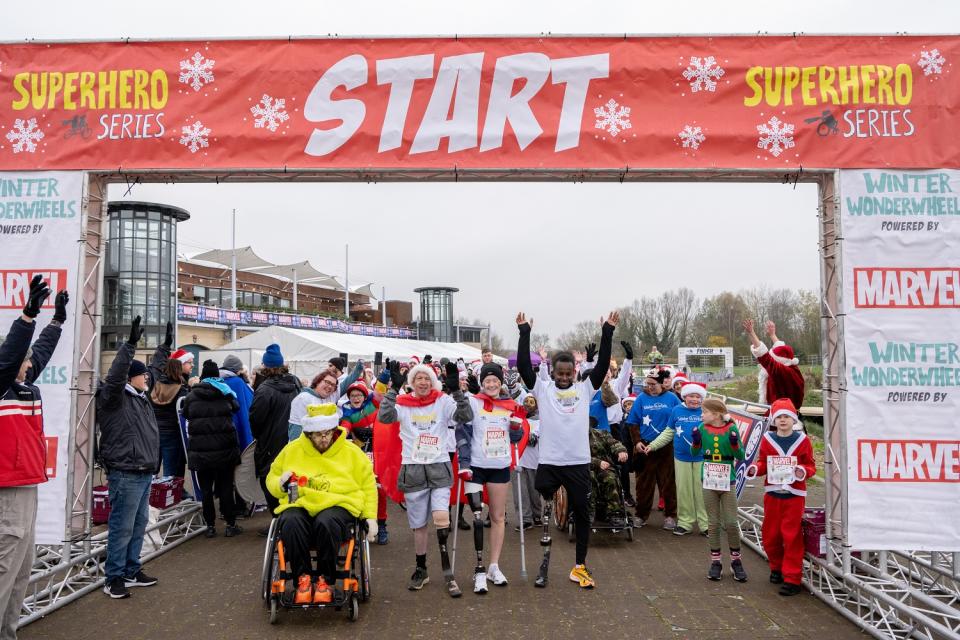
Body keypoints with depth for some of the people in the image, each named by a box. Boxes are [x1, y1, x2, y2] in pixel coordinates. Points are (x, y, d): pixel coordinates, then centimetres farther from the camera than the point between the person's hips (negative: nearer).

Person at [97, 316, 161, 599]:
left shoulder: (141, 398, 15)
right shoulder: (114, 398, -12)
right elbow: (115, 375, -28)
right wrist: (129, 345, -34)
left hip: (144, 473, 10)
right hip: (125, 474, -9)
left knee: (139, 524, 15)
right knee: (122, 527, -4)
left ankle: (131, 570, 26)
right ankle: (114, 578, 6)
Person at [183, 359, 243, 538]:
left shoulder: (191, 395, 0)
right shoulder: (225, 392, 0)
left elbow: (186, 415, 13)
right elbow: (237, 407, 16)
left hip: (200, 450, 0)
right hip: (224, 449, 0)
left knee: (206, 488, 9)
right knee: (226, 487, 7)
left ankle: (210, 525, 12)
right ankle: (230, 525, 9)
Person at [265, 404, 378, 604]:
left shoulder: (351, 452, 9)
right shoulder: (292, 449, 11)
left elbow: (368, 485, 15)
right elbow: (271, 478, 21)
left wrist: (370, 517, 5)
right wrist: (281, 484, -3)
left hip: (338, 504, -1)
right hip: (298, 504, 2)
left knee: (326, 523, -37)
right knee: (290, 524, -35)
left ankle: (325, 580, -17)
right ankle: (303, 578, -17)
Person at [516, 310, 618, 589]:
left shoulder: (585, 388, 4)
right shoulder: (542, 388, 1)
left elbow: (603, 366, -3)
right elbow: (523, 366, -8)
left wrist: (607, 333, -8)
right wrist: (524, 332, -13)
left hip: (578, 463, 1)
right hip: (548, 462, -1)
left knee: (582, 514, 9)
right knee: (545, 512, 6)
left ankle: (579, 567, 23)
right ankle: (545, 563, 21)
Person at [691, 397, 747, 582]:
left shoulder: (732, 428, -8)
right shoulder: (702, 428, -2)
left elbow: (740, 457, -4)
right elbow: (695, 453, 6)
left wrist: (734, 443, -23)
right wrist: (696, 441, -13)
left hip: (728, 482, -2)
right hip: (709, 482, 2)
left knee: (731, 522, 0)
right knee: (714, 523, 9)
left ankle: (735, 560, 19)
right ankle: (716, 562, 19)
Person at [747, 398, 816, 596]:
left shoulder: (802, 440, -4)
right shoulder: (767, 439, 1)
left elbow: (811, 465, 1)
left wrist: (804, 471, -20)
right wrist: (755, 469, -13)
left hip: (794, 494, -3)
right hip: (772, 493, 3)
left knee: (792, 536, -3)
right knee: (770, 535, 10)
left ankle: (792, 578, 6)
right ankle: (777, 567, 34)